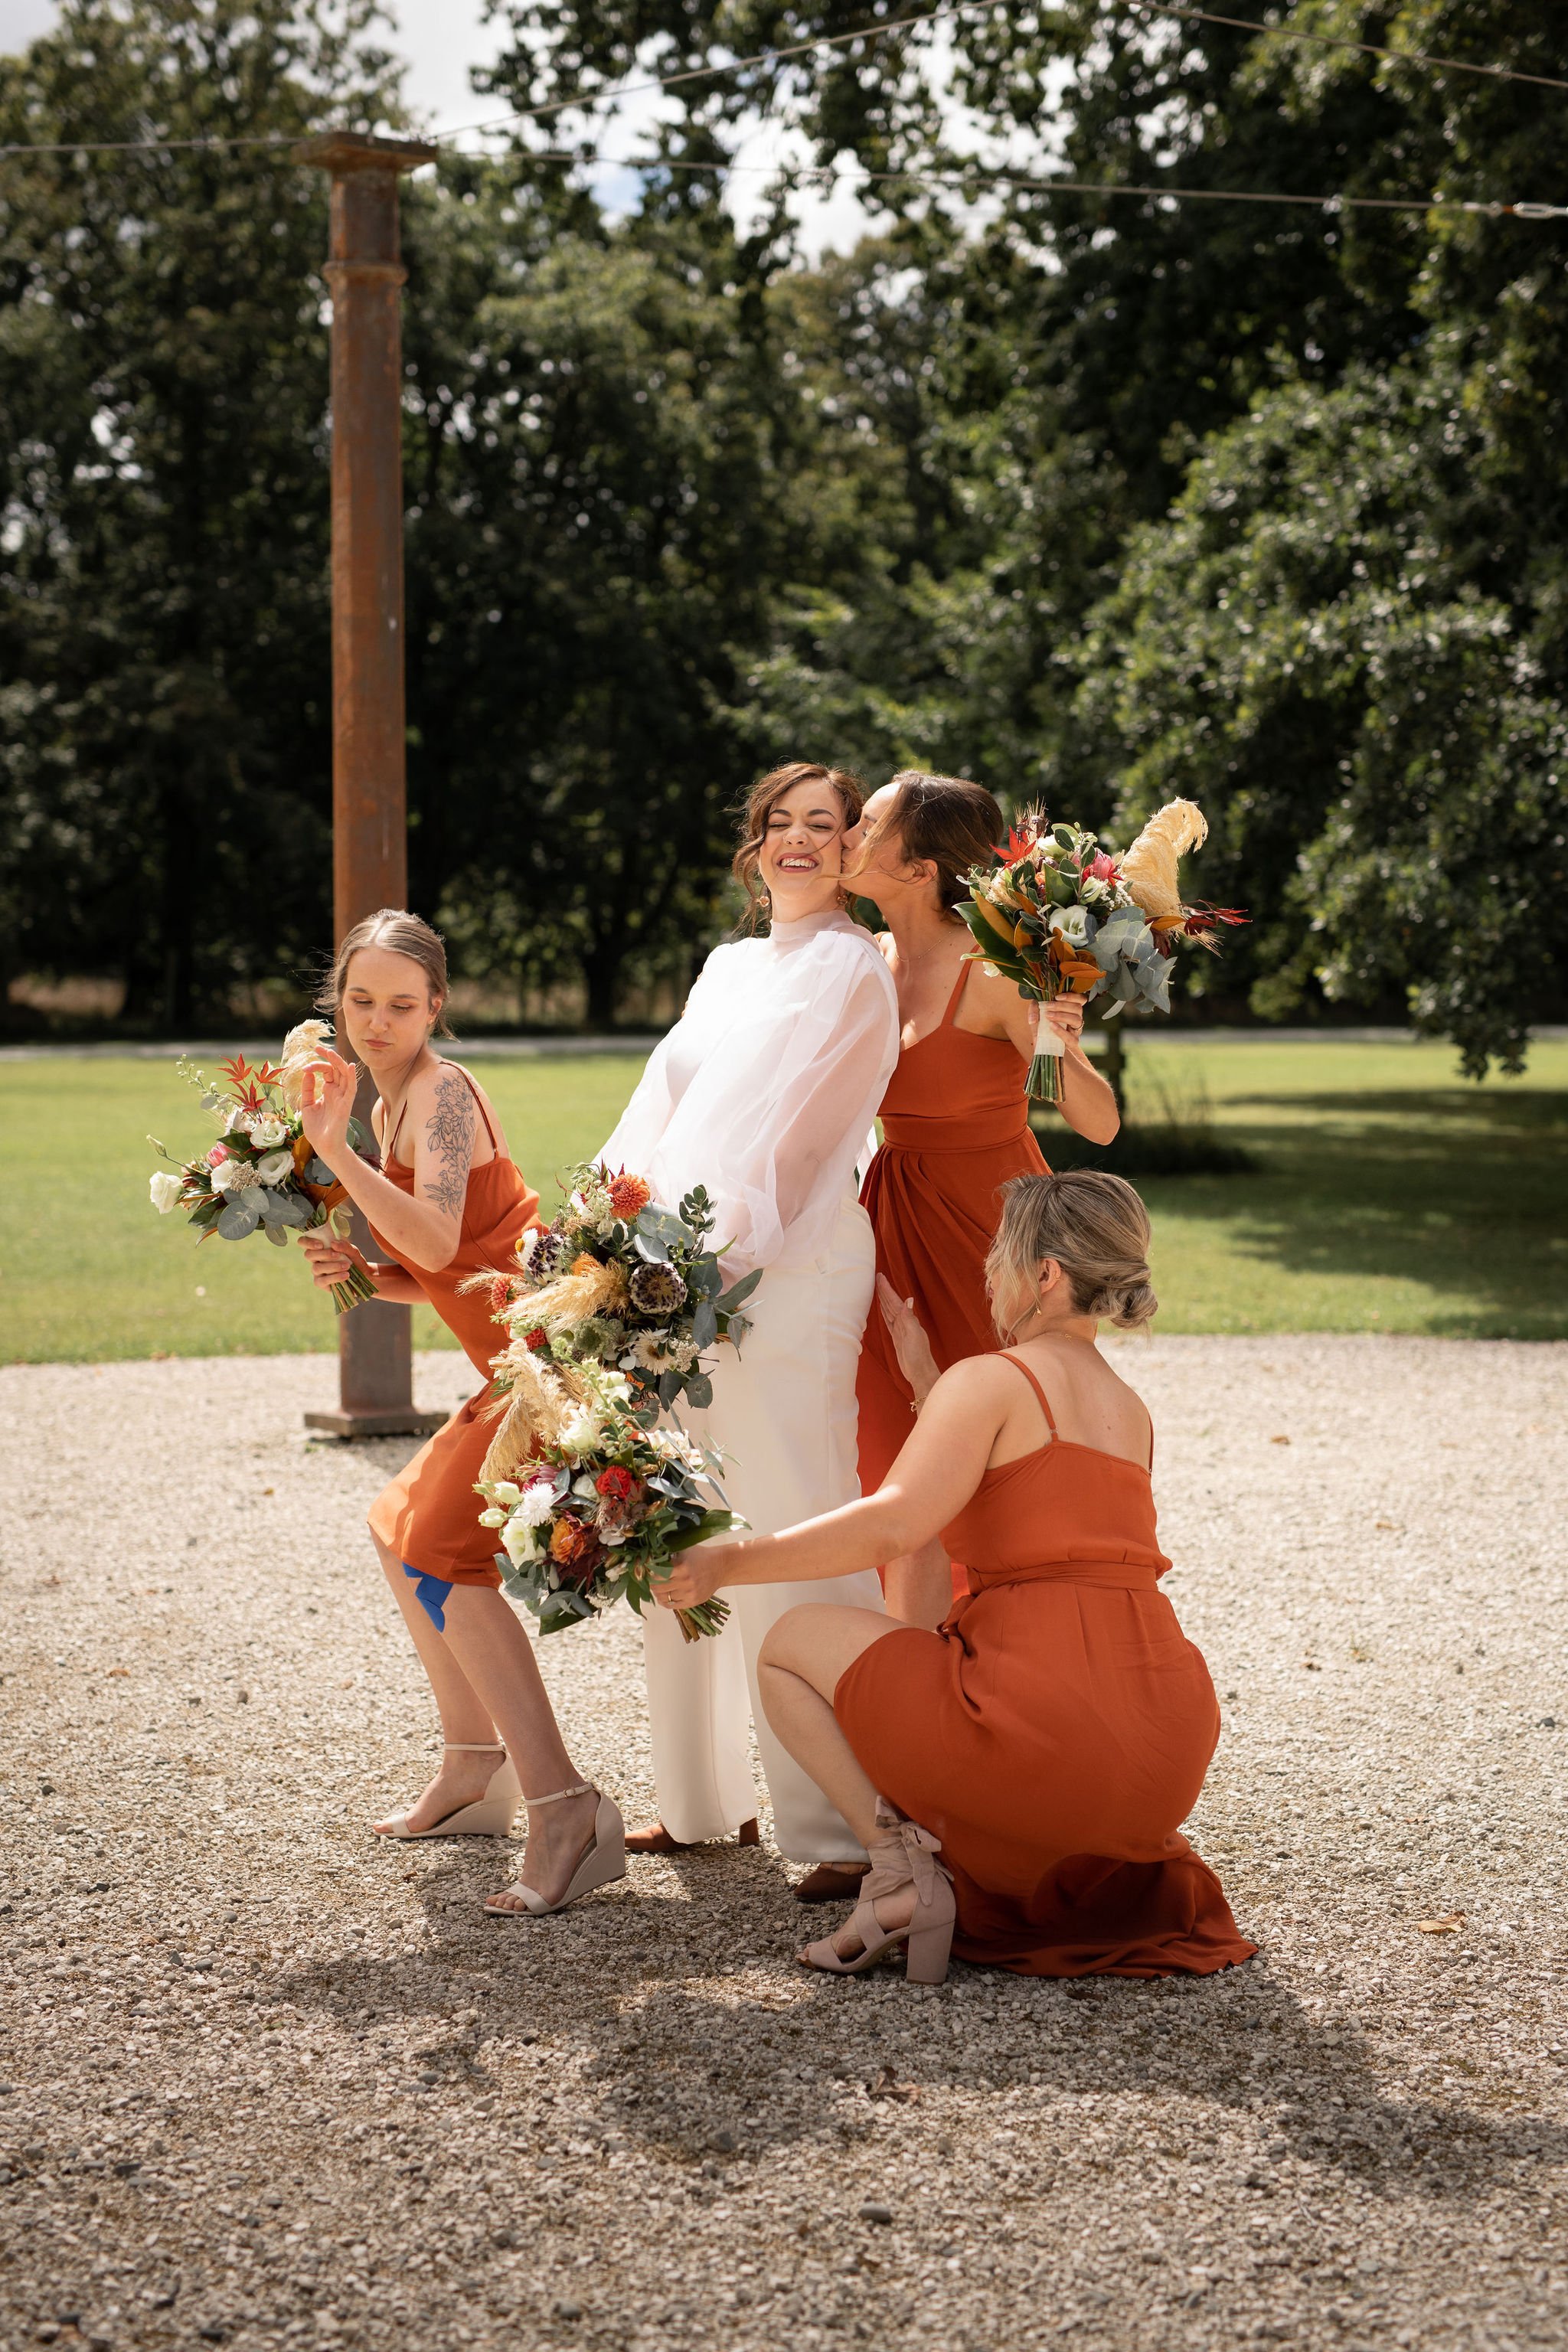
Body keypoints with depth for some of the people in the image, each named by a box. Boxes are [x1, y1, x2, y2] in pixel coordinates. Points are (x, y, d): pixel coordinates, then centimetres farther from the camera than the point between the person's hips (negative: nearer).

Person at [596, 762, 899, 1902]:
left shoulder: (852, 967, -1)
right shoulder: (729, 966, 22)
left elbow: (792, 1123, -12)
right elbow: (664, 1106, 18)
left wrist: (713, 1244, -22)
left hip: (787, 1265, -8)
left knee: (797, 1535, -11)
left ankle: (841, 1822, -8)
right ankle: (703, 1796, 22)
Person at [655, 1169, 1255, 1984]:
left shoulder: (990, 1380, -3)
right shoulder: (1131, 1412, 20)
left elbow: (891, 1524, -16)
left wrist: (728, 1564, -10)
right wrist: (925, 1380, 37)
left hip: (1044, 1727, -8)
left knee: (793, 1642, 10)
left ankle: (901, 1862, -5)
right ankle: (1123, 1867, 14)